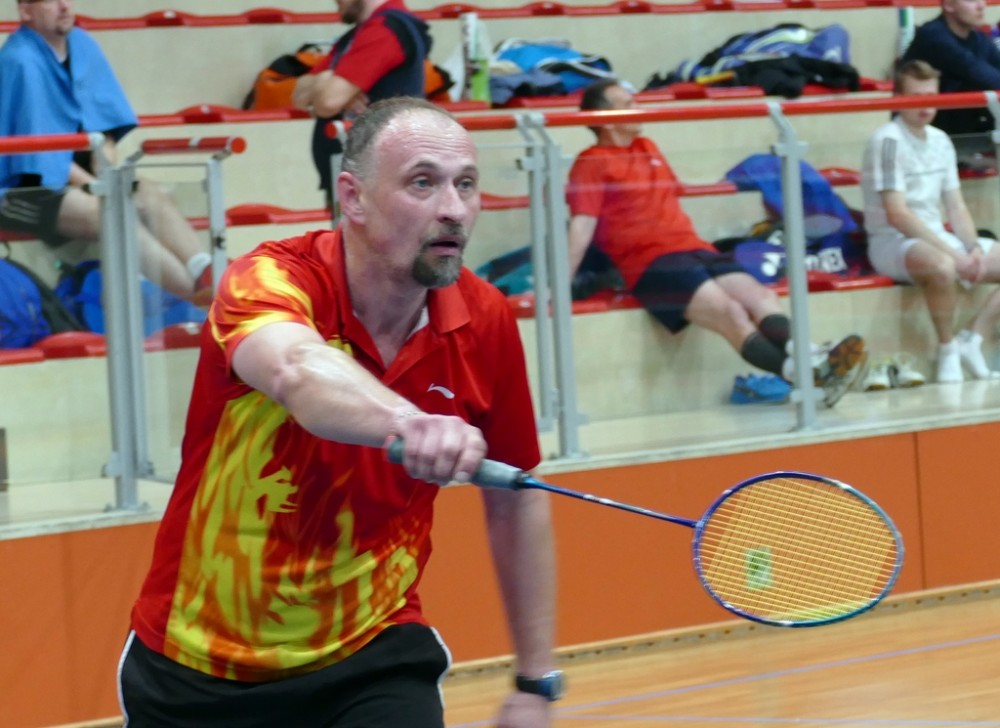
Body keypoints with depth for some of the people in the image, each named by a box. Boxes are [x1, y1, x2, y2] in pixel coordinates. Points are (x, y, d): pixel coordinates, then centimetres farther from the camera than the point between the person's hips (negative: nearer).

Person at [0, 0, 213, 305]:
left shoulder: (82, 45, 5)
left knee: (153, 197, -13)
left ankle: (210, 279, -34)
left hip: (70, 172, 8)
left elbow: (102, 124, 9)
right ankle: (200, 295, -41)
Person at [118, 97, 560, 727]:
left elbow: (515, 502, 6)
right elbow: (296, 370, -46)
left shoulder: (485, 321, -8)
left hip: (371, 654, 2)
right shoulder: (268, 280, -21)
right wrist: (405, 422, -65)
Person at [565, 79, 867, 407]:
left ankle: (806, 358, -41)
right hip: (650, 263, -8)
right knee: (729, 311, -28)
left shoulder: (647, 148, 25)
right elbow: (582, 226, -8)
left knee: (761, 296, -18)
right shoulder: (591, 164, 0)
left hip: (693, 248, 8)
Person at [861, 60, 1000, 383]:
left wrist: (974, 248, -9)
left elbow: (956, 207, 11)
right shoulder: (888, 141, -14)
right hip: (892, 242, -8)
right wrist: (954, 253, -23)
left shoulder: (940, 141, 10)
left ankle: (971, 339, 0)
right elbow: (897, 215, -20)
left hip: (936, 237, 8)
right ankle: (948, 350, -19)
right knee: (942, 266, -40)